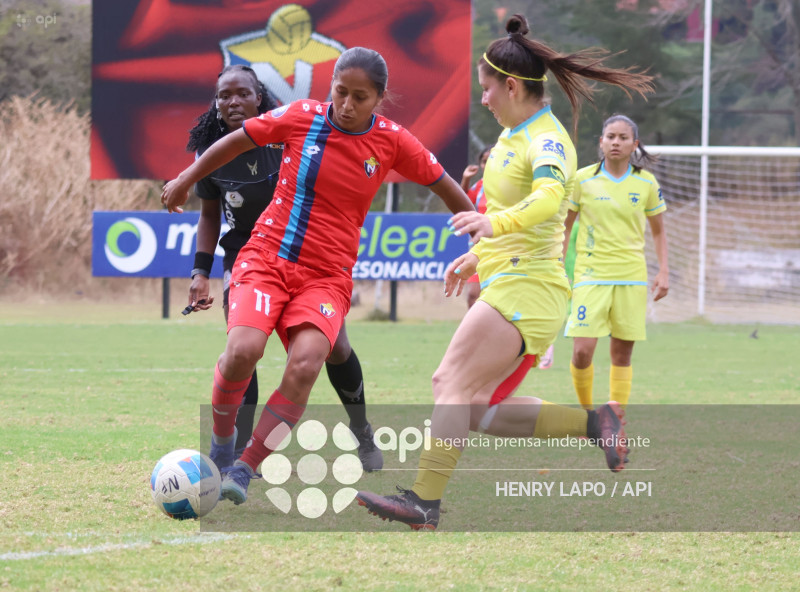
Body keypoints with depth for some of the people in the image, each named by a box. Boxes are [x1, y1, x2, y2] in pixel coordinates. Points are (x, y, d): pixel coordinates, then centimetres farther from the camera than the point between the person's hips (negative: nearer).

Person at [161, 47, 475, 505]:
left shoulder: (393, 142, -1)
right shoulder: (302, 117, -3)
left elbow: (445, 186, 12)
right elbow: (236, 141, 11)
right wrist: (187, 180, 18)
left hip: (328, 276, 1)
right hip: (267, 257, -1)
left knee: (305, 365, -26)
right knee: (243, 350, -26)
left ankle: (244, 470, -16)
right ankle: (221, 445, 2)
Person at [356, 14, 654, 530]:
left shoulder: (546, 140, -14)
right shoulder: (515, 134, 17)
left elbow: (548, 199, -36)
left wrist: (495, 224, -50)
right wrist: (477, 256, 34)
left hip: (527, 285, -10)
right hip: (509, 283, 10)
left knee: (453, 386, -17)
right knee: (473, 408, 5)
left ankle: (424, 502, -22)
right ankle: (593, 422, 8)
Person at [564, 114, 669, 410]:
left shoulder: (646, 183, 4)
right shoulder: (583, 180, 0)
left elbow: (658, 232, 15)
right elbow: (564, 227, 9)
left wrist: (663, 272, 5)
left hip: (632, 278, 2)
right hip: (591, 274, -2)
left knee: (622, 353, 3)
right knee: (582, 350, -13)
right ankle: (587, 414, 8)